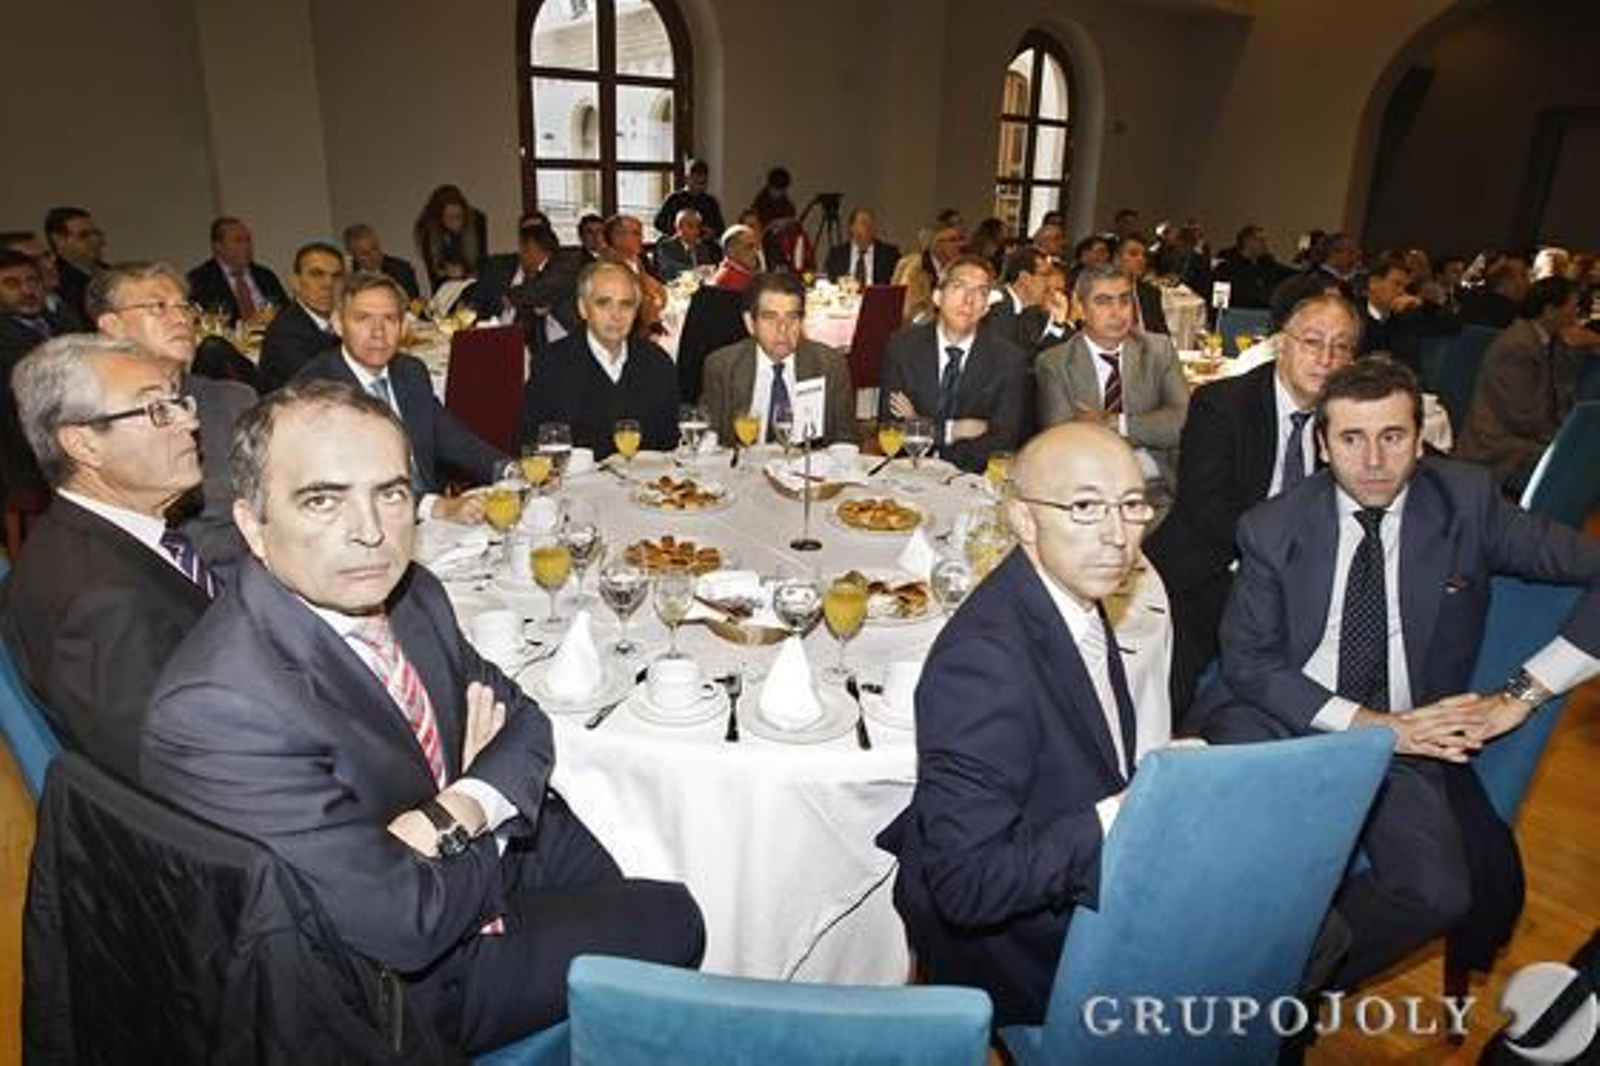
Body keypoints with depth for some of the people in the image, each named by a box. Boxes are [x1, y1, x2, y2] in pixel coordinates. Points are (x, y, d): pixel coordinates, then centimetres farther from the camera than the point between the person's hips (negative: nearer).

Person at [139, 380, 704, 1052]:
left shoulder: (410, 595, -10)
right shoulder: (217, 711, -34)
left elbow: (522, 722, -2)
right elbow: (407, 924, -31)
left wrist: (452, 815, -22)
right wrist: (488, 819, -12)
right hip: (410, 982, -6)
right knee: (670, 925, 2)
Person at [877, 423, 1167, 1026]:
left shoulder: (1077, 598, -2)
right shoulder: (982, 660, -30)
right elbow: (968, 886, -27)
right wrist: (1124, 815, -28)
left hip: (1085, 887, 8)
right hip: (1009, 947, -8)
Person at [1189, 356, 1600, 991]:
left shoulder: (1467, 503, -2)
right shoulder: (1274, 528, -3)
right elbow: (1248, 660, -5)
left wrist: (1522, 694, -9)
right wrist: (1370, 723, -15)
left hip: (1401, 732, 1)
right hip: (1280, 715, -1)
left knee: (1440, 892, -24)